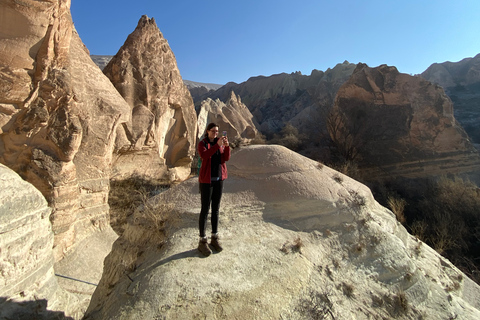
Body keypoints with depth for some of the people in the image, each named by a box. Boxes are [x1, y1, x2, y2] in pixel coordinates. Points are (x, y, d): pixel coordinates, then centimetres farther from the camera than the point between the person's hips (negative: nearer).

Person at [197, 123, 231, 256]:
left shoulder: (220, 143, 8)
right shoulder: (202, 144, -7)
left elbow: (226, 158, -7)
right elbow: (204, 156, -29)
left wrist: (227, 146, -25)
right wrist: (217, 145, -36)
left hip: (219, 179, 5)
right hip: (206, 180, -5)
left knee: (216, 209, 10)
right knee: (205, 210, -1)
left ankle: (214, 238, 23)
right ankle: (202, 241, 12)